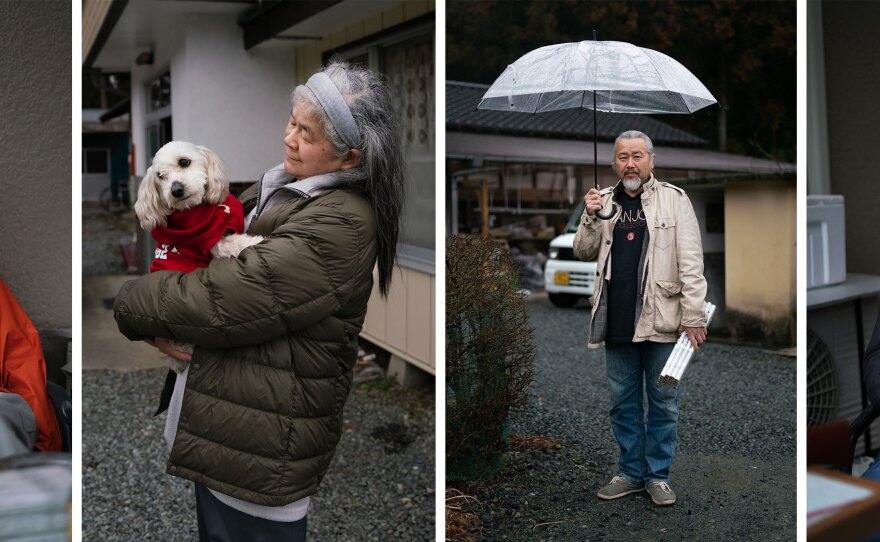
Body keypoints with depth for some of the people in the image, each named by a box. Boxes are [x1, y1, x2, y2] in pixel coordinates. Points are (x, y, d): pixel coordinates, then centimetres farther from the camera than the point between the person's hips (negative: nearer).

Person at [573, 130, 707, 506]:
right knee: (623, 403, 12)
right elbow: (584, 253, 12)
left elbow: (690, 261, -6)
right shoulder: (604, 201, 11)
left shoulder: (673, 199, 0)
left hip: (661, 320, -3)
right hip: (617, 320, 3)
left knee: (663, 403, 6)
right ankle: (631, 473, 25)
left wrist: (694, 316, -13)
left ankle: (658, 475, 20)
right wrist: (590, 218, -6)